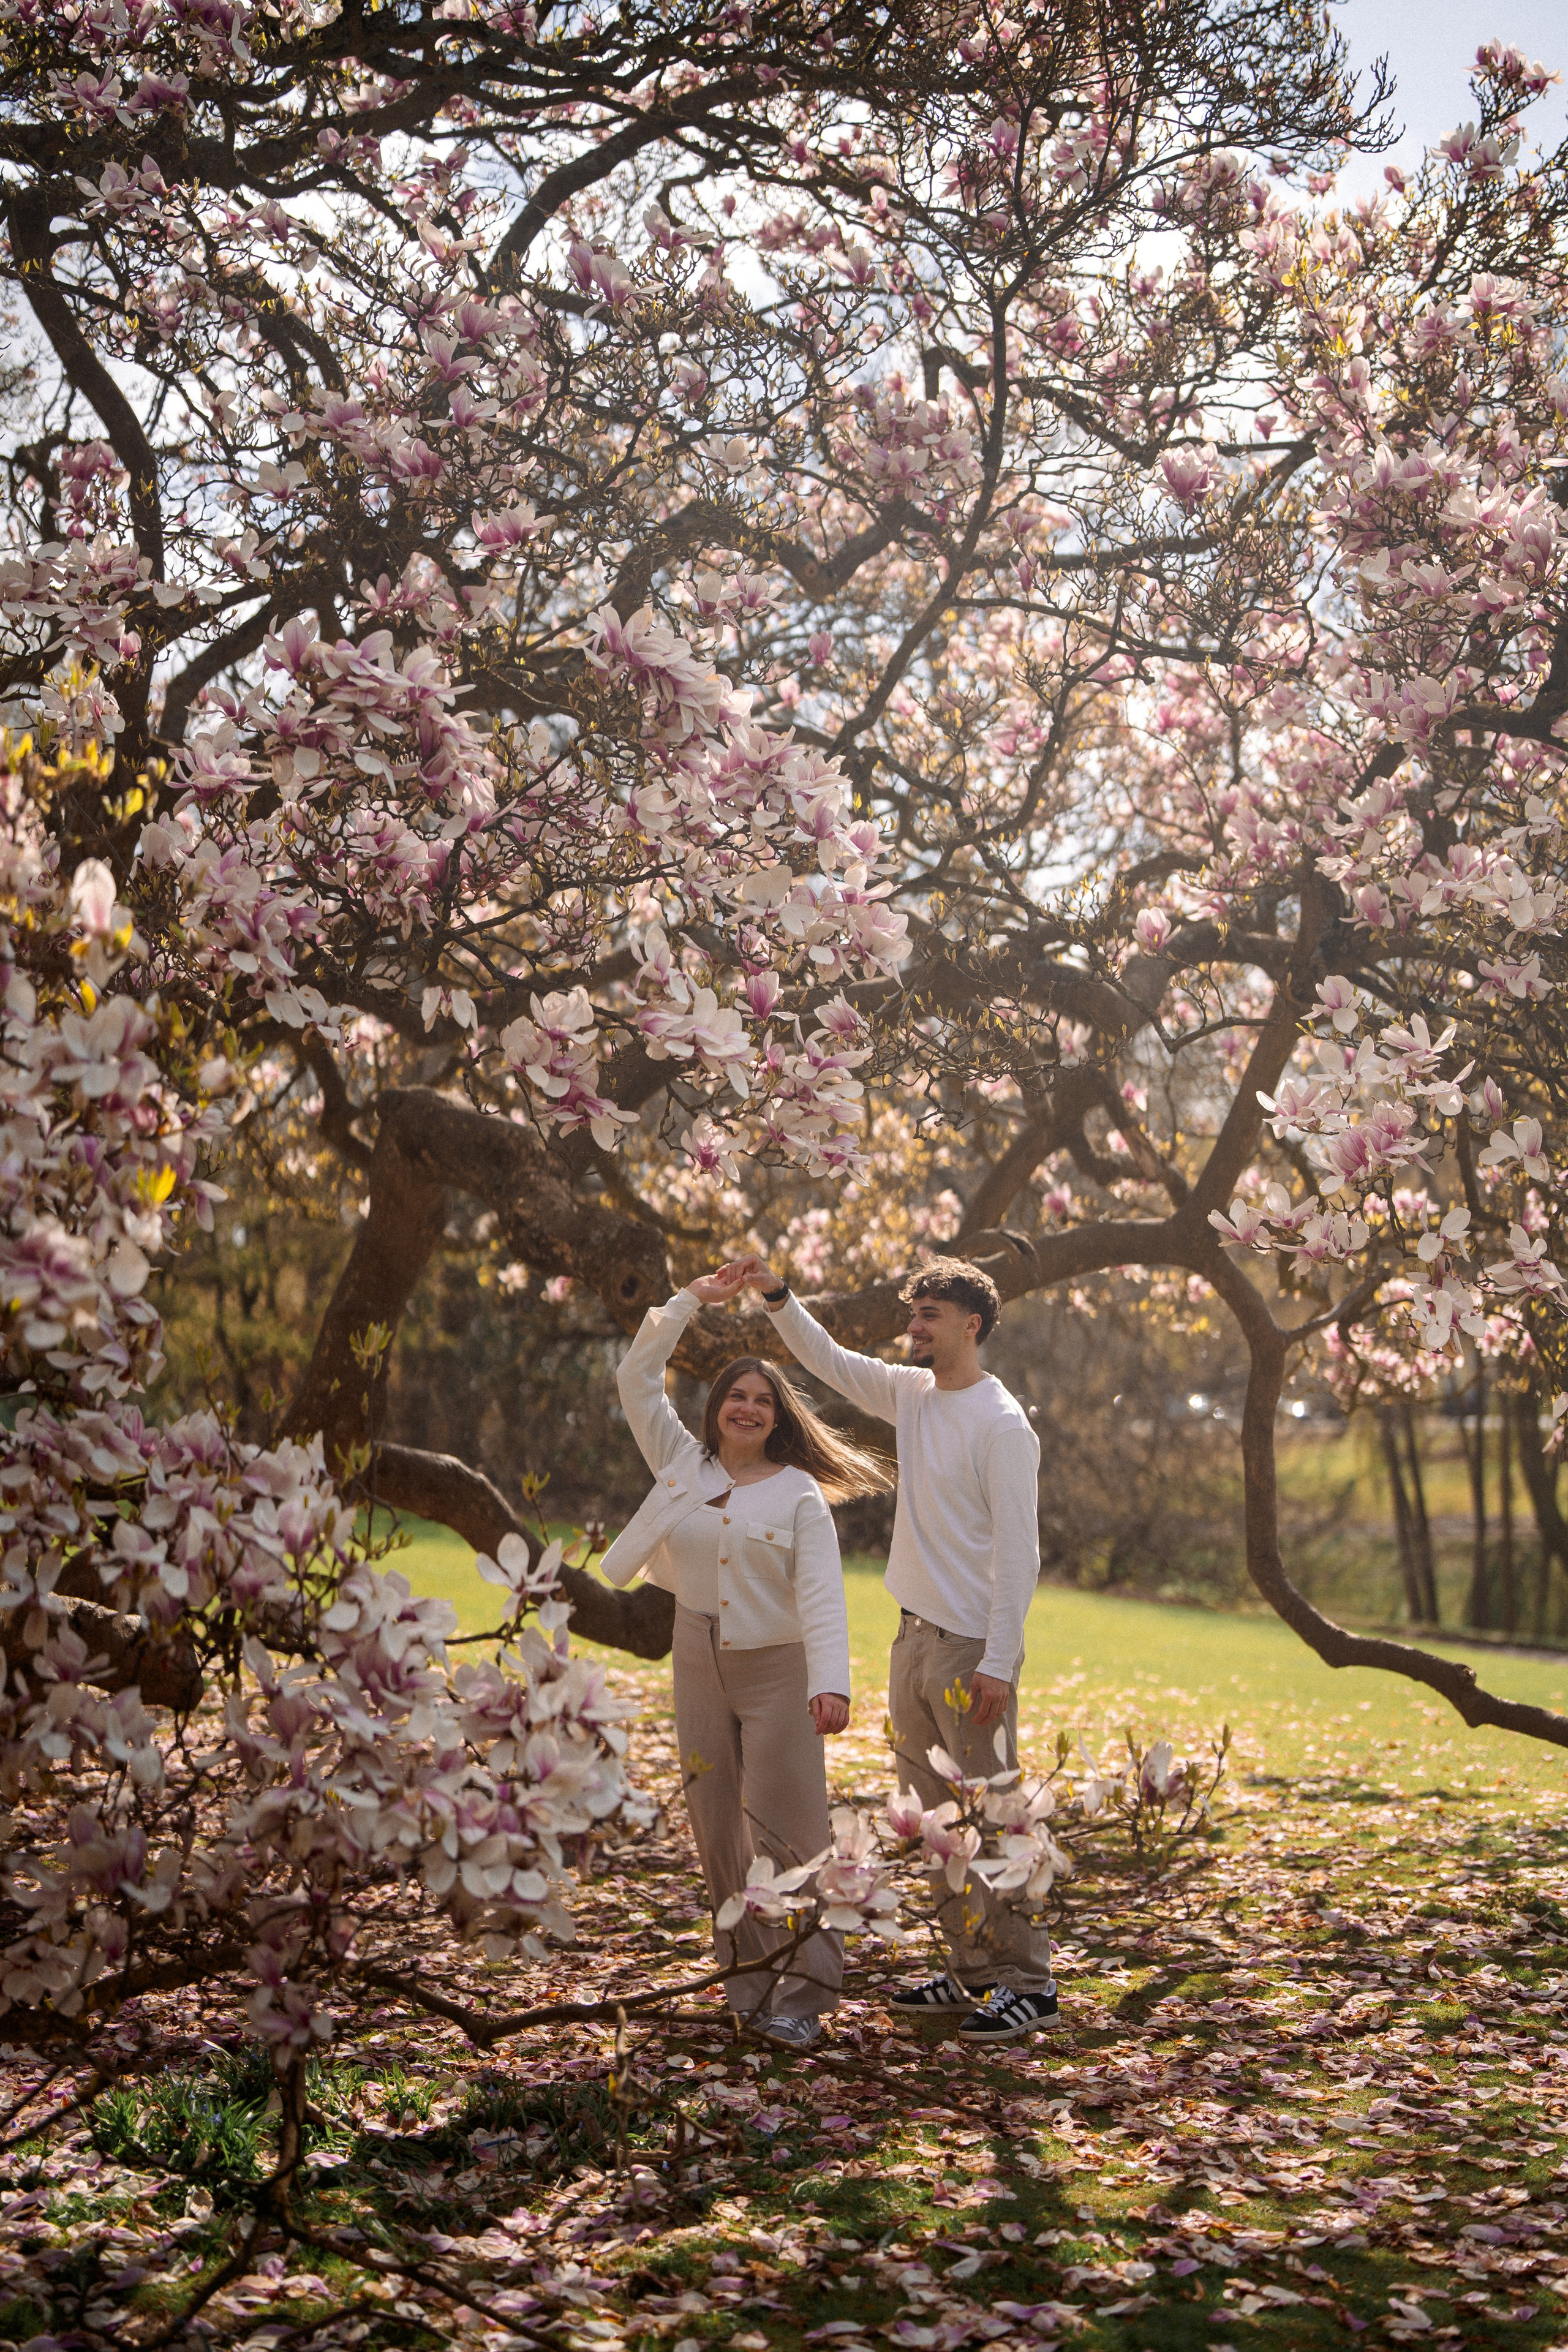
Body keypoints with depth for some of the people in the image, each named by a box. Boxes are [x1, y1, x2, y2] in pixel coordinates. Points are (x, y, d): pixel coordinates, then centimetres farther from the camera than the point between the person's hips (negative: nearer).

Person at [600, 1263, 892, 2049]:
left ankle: (803, 1990, -2)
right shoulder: (683, 1463, 7)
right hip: (700, 1667, 4)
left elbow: (821, 1595, -13)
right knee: (717, 1828, 7)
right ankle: (748, 1975, 18)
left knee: (784, 1826, -7)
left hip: (778, 1673, -4)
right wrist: (689, 1301, 6)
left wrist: (832, 1683, -26)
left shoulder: (799, 1494, -4)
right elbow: (637, 1380, 9)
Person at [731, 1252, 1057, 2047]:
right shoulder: (910, 1395, 9)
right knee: (933, 1818, 13)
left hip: (971, 1648, -9)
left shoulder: (1002, 1424, -14)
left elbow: (1018, 1553, -17)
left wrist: (998, 1665, -20)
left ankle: (1028, 1983, 2)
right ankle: (970, 1972, 23)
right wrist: (777, 1296, 5)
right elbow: (826, 1359, 19)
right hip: (913, 1637, 9)